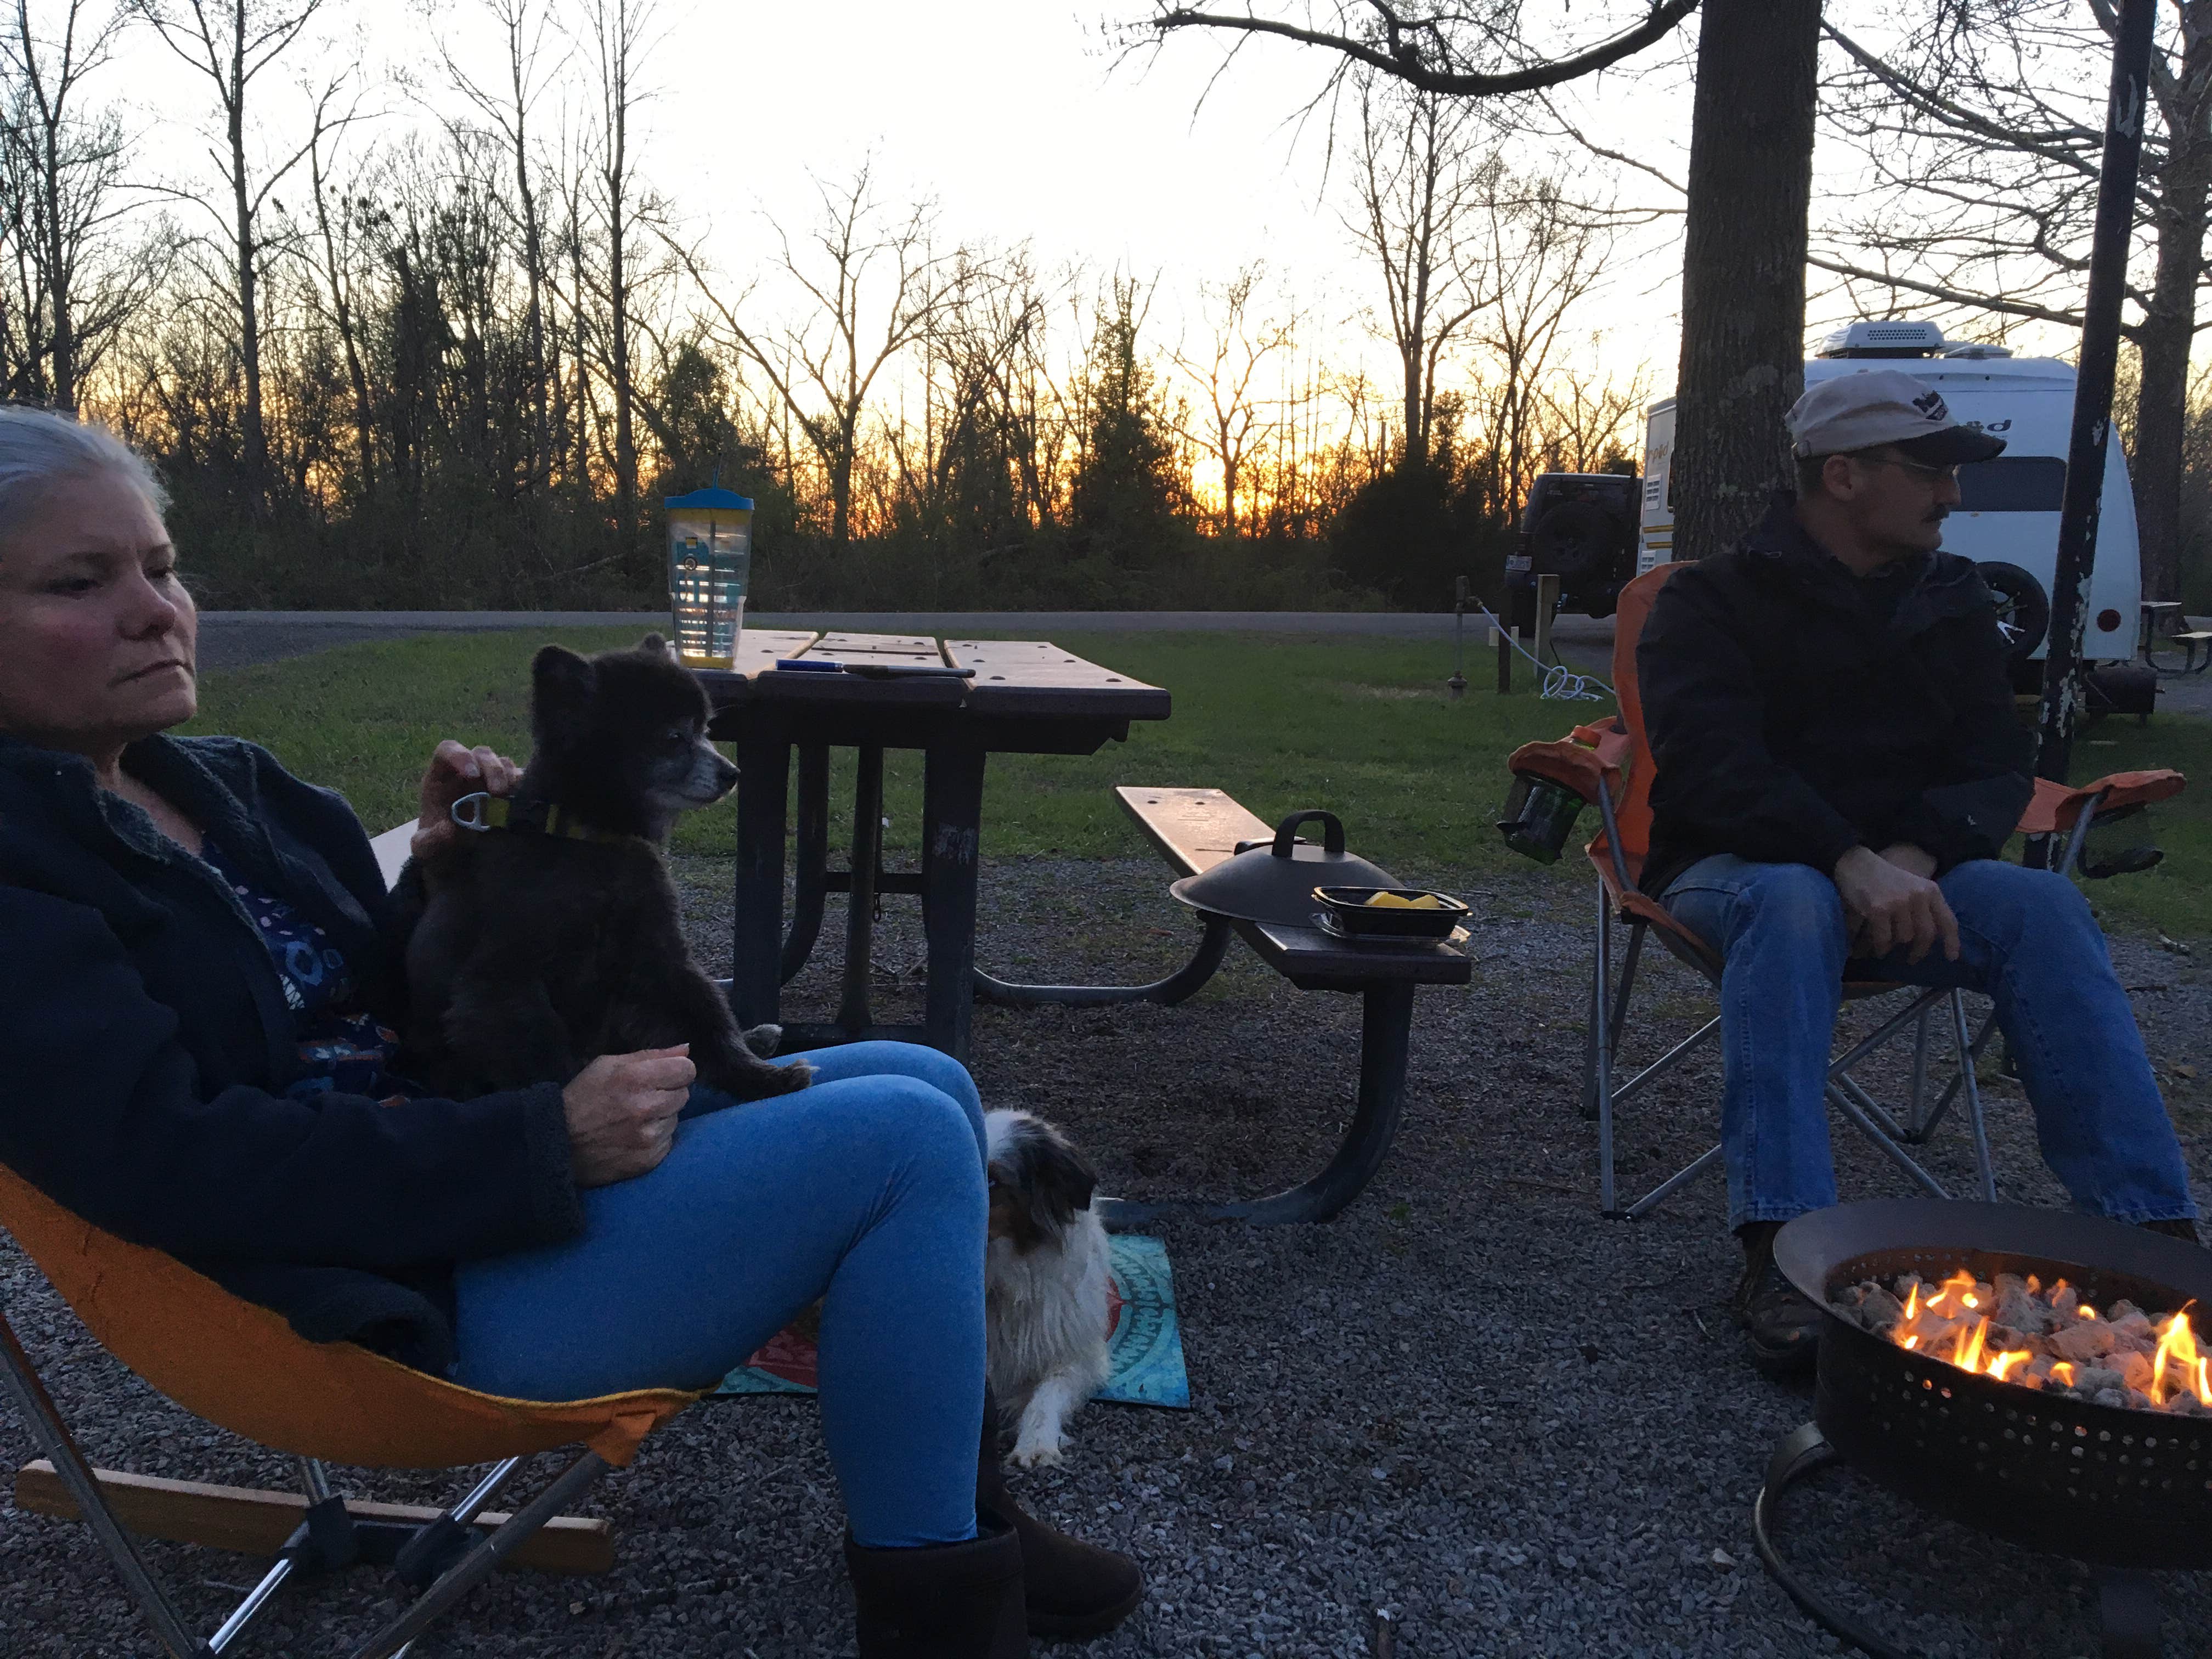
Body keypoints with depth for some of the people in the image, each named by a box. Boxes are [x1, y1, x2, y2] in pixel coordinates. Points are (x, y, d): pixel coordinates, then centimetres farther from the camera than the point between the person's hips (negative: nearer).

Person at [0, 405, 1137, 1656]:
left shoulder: (223, 785, 12)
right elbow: (173, 1160, -24)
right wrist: (551, 1147, -25)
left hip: (459, 1160, 9)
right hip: (418, 1298, -9)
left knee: (927, 1085, 5)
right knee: (903, 1141, -19)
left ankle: (962, 1502, 16)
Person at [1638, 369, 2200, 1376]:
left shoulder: (1952, 603, 11)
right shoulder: (1714, 602, -4)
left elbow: (1997, 768, 4)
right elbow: (1714, 766, -19)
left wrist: (1914, 856, -19)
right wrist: (1848, 860, -34)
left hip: (1899, 876, 4)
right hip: (1736, 870, -4)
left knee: (2042, 903, -24)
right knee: (1793, 901, -38)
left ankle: (2154, 1229, -27)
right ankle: (1777, 1252, -45)